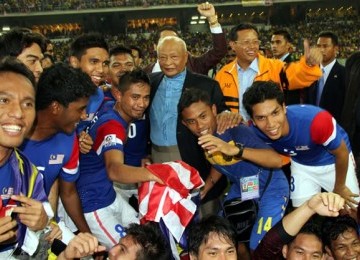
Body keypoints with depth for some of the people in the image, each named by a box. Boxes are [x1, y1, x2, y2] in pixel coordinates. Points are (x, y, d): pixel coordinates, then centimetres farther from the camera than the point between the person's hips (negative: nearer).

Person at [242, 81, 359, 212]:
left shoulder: (315, 120, -42)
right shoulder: (256, 131, -32)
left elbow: (342, 153, -23)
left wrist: (339, 188, -6)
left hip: (334, 162, -2)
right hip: (301, 165, 2)